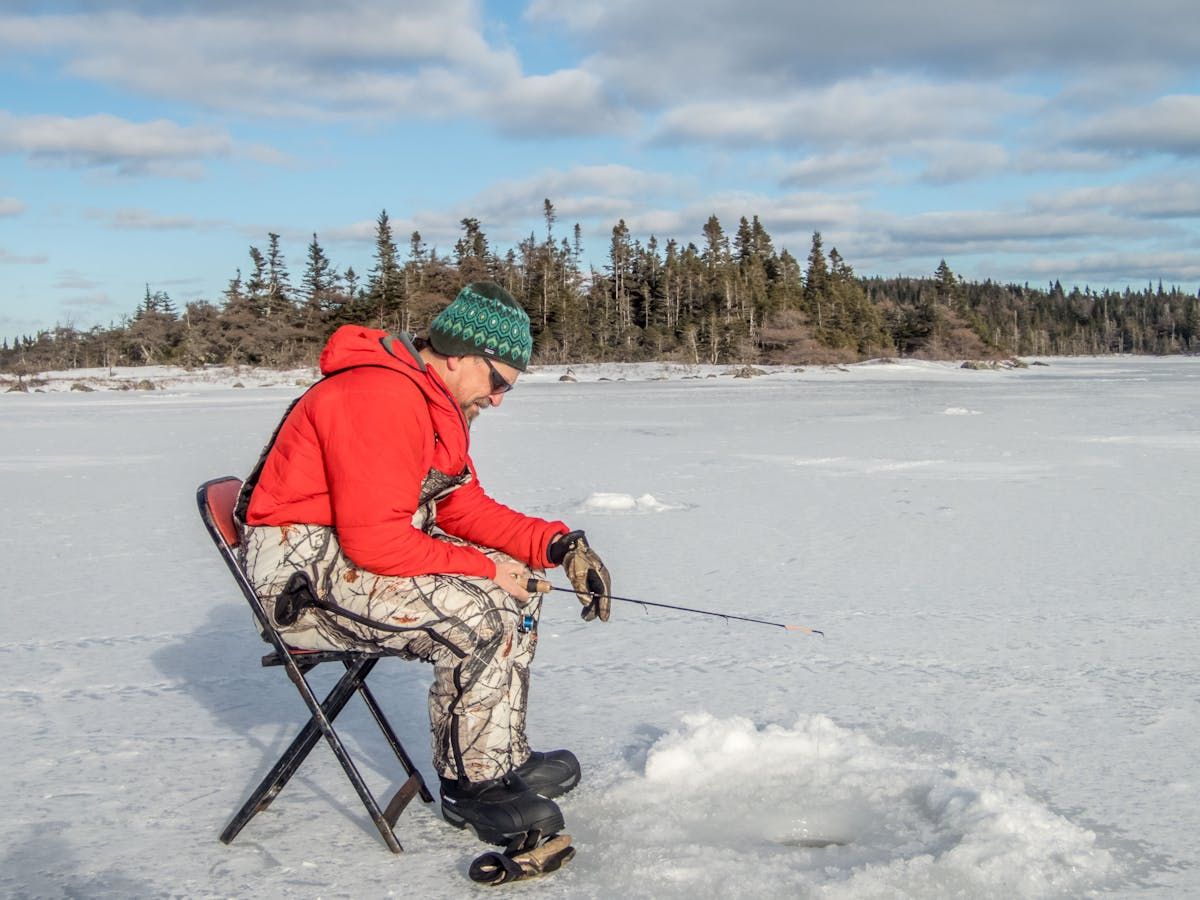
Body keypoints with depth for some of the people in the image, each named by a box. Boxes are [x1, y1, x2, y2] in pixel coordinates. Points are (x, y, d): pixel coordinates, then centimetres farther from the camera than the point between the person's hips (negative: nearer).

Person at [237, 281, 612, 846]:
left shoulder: (439, 402, 10)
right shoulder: (379, 396, -23)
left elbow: (464, 508, 11)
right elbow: (375, 540, -28)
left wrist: (559, 545, -3)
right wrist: (484, 567, -18)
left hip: (357, 549, 11)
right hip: (300, 571, -11)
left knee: (518, 585, 6)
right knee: (478, 619, -26)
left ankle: (505, 756, 10)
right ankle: (473, 784, -6)